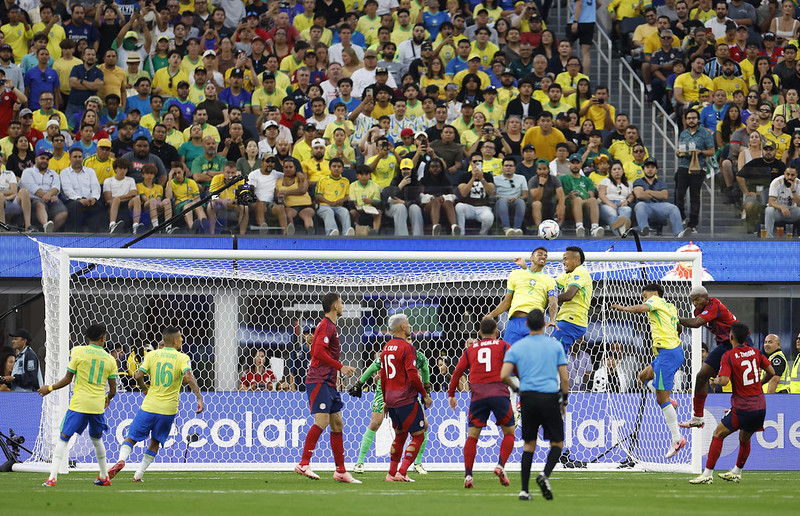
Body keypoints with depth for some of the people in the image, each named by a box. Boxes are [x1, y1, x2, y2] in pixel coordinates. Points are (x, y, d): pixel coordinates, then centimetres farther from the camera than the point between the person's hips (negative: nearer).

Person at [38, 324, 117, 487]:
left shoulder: (78, 351, -3)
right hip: (98, 406, 3)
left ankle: (53, 477, -12)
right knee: (97, 439, 23)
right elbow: (113, 389, 7)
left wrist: (50, 388, 14)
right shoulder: (110, 359, 5)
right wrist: (108, 398, 30)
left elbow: (67, 379, -2)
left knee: (63, 438, 0)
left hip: (79, 404, -3)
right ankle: (104, 477, 30)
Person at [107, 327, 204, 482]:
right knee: (155, 443, 18)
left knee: (131, 438, 9)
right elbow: (189, 378, -19)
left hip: (149, 406, 0)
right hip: (168, 409, 0)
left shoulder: (152, 355, 3)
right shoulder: (182, 358, -3)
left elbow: (138, 375, -5)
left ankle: (121, 460, -19)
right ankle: (139, 474, 11)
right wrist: (199, 398, -23)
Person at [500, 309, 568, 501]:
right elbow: (564, 378, 2)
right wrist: (564, 400, 14)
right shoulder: (555, 346, 4)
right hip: (550, 398, -2)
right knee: (557, 443, 8)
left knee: (529, 444, 10)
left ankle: (524, 490, 3)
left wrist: (516, 388, 14)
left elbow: (504, 375, -4)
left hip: (528, 398, 2)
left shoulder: (516, 348, 5)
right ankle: (545, 474, -19)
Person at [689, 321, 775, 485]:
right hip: (760, 406, 6)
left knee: (718, 434, 2)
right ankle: (736, 473, 38)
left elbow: (724, 380, -21)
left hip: (742, 408, -6)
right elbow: (771, 372, 12)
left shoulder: (728, 356, -10)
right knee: (745, 439, 24)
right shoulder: (756, 352, 6)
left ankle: (708, 474, -3)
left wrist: (716, 381, 2)